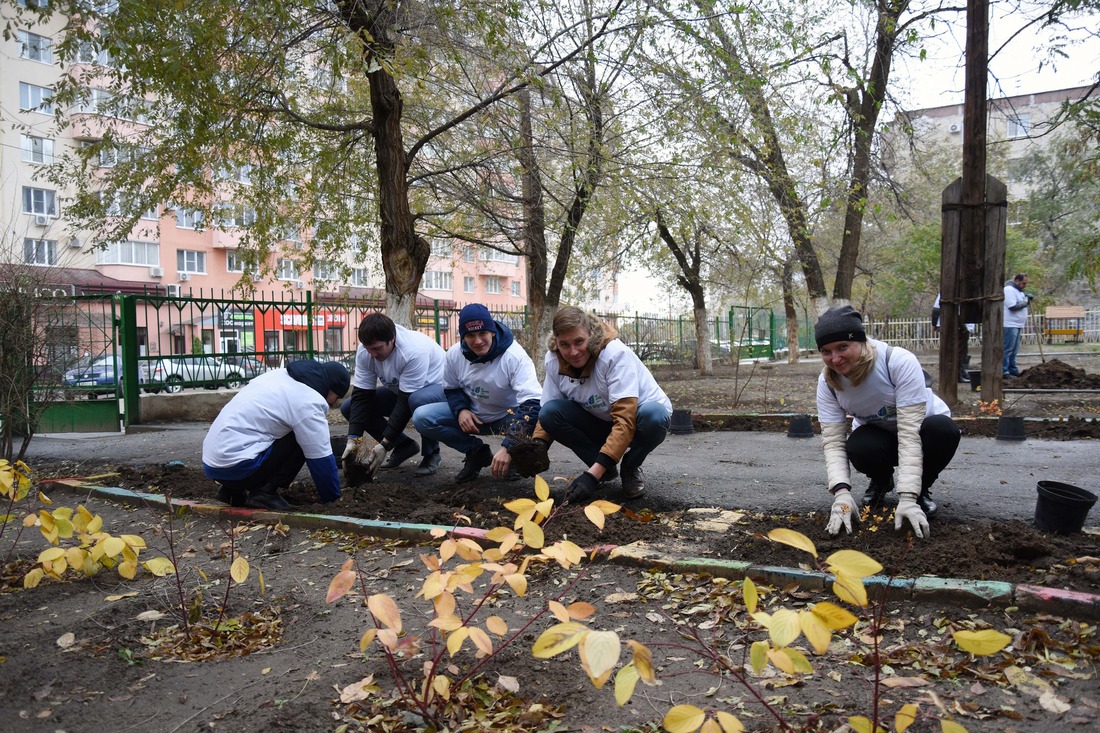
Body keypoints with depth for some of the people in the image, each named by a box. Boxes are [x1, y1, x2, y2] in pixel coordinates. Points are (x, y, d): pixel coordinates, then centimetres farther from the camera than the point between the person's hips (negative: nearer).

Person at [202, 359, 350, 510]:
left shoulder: (280, 375, 13)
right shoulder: (308, 402, -12)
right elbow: (322, 459, -8)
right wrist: (332, 497, 7)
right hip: (236, 465, -9)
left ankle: (233, 490, 16)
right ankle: (264, 492, -5)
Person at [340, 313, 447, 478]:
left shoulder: (415, 351, -36)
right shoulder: (365, 351, -18)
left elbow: (406, 401, -34)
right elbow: (361, 396, -16)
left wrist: (385, 444, -33)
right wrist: (352, 439, -26)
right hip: (400, 390, 7)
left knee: (418, 400, -41)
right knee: (350, 407, -8)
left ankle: (431, 453, -13)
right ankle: (404, 446, 5)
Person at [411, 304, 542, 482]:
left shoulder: (514, 356, -27)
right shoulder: (454, 354, -12)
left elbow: (532, 403, -34)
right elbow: (451, 389, 7)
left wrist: (508, 447, -45)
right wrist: (461, 409, -19)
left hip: (508, 416, -4)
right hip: (472, 414, 4)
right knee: (422, 417, -16)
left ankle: (514, 458, -5)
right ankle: (477, 452, 0)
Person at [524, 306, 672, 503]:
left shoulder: (616, 354, -30)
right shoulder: (553, 361, -15)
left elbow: (626, 420, -36)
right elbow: (547, 413, -6)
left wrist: (593, 474, -43)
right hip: (600, 423, 4)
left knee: (653, 415, -38)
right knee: (550, 412, -22)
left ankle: (630, 468, -6)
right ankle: (606, 468, -3)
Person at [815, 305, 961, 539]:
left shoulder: (900, 362, -34)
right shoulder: (827, 382, -22)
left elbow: (909, 432, -37)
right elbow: (833, 442, -25)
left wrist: (908, 497, -43)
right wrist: (842, 492, -42)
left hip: (921, 427, -1)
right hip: (879, 434, 2)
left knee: (944, 430, -36)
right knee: (857, 447, -33)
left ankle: (920, 490, -5)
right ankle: (880, 481, 4)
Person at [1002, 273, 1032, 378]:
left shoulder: (1018, 290, 19)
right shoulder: (1009, 289, -12)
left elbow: (1020, 304, 27)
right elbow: (1013, 306, -22)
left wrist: (1027, 298, 9)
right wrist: (1026, 302, -10)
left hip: (1017, 325, 10)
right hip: (1010, 325, -10)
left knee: (1014, 350, 13)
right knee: (1007, 349, -8)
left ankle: (1013, 370, 18)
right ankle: (1004, 371, -7)